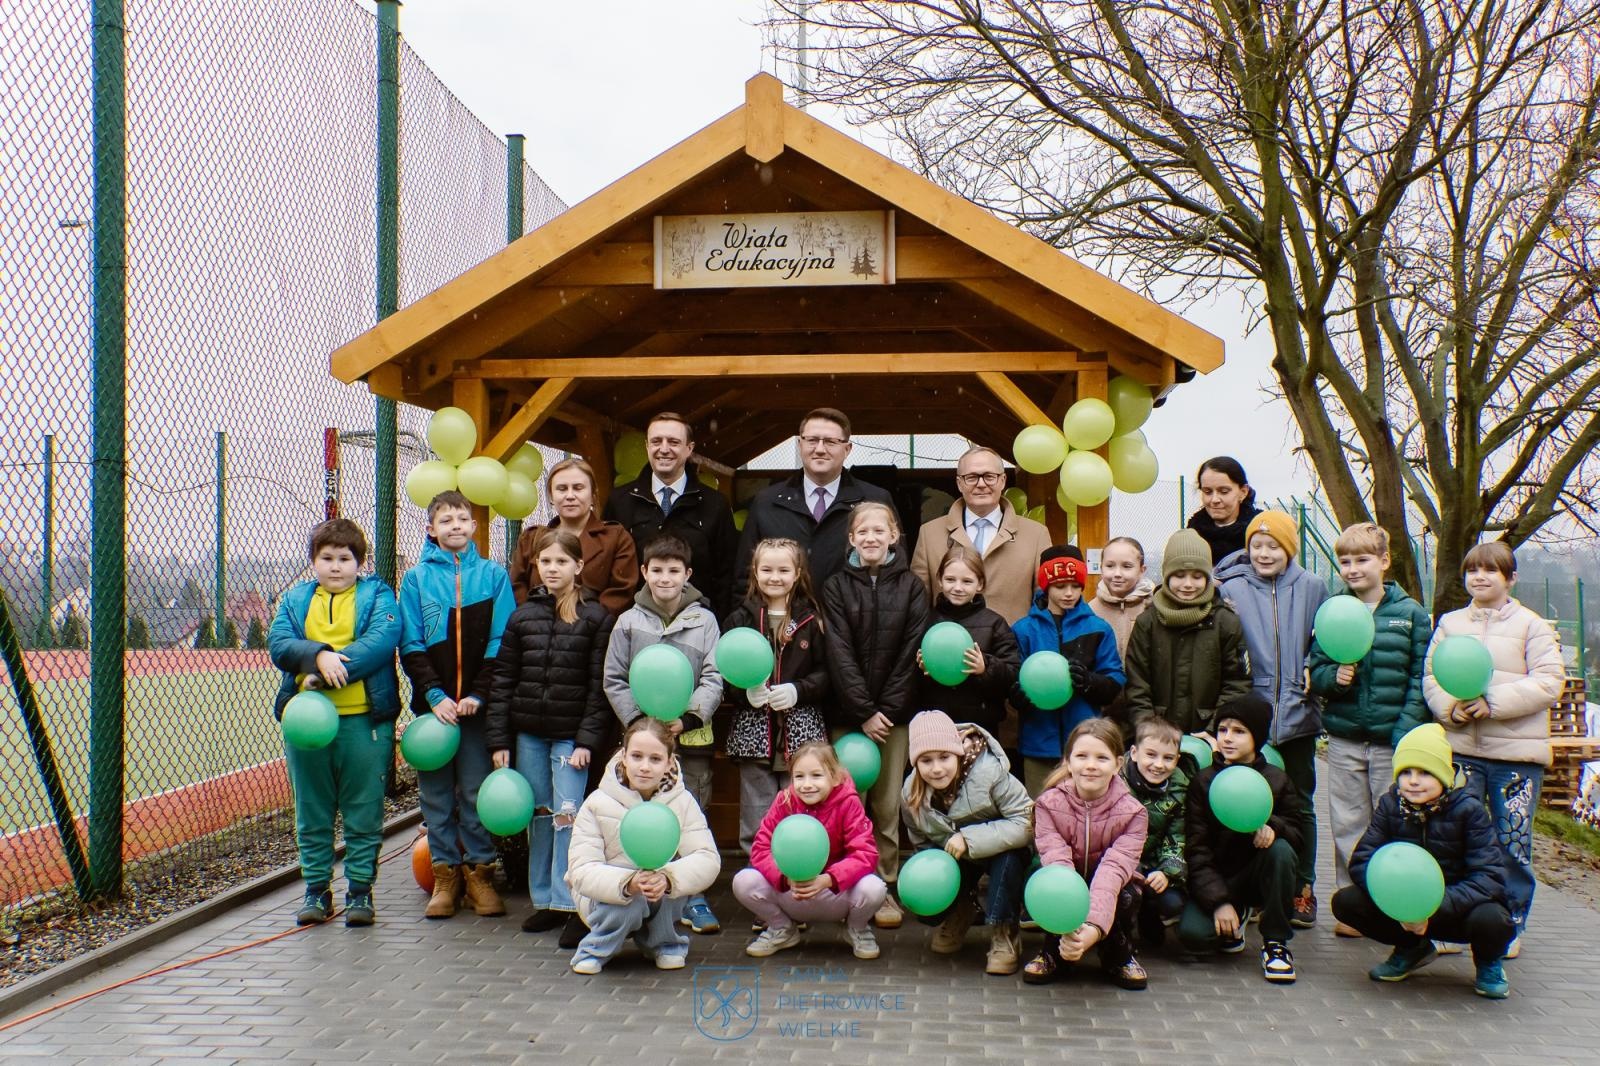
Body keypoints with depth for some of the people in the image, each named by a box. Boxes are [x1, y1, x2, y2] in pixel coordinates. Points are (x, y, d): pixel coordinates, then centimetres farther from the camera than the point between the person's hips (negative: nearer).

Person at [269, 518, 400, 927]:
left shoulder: (377, 595, 4)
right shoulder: (295, 599, 14)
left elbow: (382, 640, -13)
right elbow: (278, 643, -3)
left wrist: (328, 673, -21)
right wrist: (318, 656, -23)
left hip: (364, 720, -3)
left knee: (363, 812, 4)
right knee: (312, 812, 10)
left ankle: (360, 889, 14)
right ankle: (317, 890, 20)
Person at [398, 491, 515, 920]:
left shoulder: (493, 575, 5)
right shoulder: (416, 578, 6)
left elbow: (501, 642, 0)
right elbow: (411, 646, 1)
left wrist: (478, 695, -10)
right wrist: (435, 696, -10)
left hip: (478, 705, -1)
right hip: (432, 704, 1)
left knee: (478, 790, 2)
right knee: (436, 792, 6)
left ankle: (479, 872, 13)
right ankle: (445, 874, 15)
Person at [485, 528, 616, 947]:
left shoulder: (596, 618, -3)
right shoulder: (522, 615, 6)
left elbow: (599, 685, -5)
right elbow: (503, 679, 7)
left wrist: (587, 739, -12)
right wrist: (498, 739, 2)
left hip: (571, 734, -4)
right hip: (529, 733, 4)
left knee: (567, 815, -8)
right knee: (539, 816, 10)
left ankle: (570, 904, -1)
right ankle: (545, 901, 19)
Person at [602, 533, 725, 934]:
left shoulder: (704, 620, 2)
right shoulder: (629, 621, 3)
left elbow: (714, 678, -1)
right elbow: (614, 680, 4)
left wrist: (688, 717, -14)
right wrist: (638, 720, -8)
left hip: (693, 734, 0)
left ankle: (694, 897, 14)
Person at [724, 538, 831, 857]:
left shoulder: (812, 620, 6)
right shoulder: (740, 619, 6)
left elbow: (825, 674, 2)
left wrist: (797, 691, -14)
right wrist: (745, 692, -17)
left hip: (801, 732, 0)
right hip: (754, 731, 0)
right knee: (756, 820, 5)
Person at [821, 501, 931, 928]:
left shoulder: (911, 587, 5)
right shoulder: (836, 587, 4)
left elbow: (911, 652, -1)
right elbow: (839, 654, -3)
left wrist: (888, 711, -9)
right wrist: (864, 711, -11)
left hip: (895, 713, 0)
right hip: (847, 712, 0)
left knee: (887, 805, 2)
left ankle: (885, 888, 11)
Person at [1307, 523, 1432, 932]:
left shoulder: (1411, 613, 2)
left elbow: (1420, 678, -1)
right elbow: (1315, 672, 7)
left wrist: (1407, 731, -11)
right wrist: (1334, 676, -15)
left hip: (1392, 739, -2)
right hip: (1344, 739, 2)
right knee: (1348, 826, 8)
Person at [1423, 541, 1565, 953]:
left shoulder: (1532, 625, 1)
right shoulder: (1450, 623, 12)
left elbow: (1549, 682, -8)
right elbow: (1430, 676, 8)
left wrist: (1493, 703, -17)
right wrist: (1450, 707, -12)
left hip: (1516, 752, -2)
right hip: (1460, 748, 3)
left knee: (1513, 844, 4)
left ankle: (1512, 926, 18)